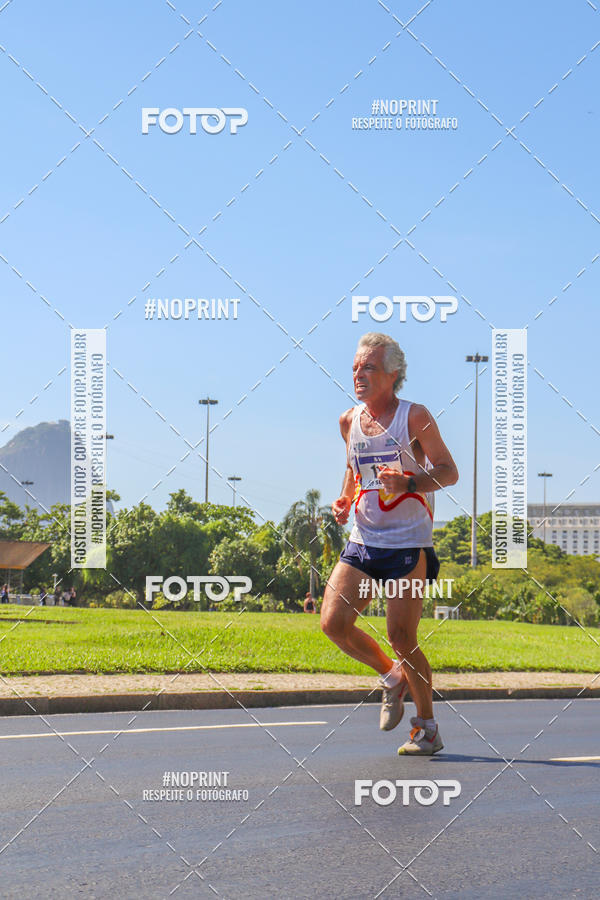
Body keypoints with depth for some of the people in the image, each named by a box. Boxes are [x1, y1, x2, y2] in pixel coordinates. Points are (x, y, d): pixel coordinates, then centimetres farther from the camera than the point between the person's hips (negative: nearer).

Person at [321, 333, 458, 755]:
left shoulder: (415, 416, -7)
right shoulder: (349, 421, 9)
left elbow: (449, 471, -5)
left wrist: (409, 482, -22)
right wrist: (344, 500, 6)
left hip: (409, 543, -5)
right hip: (363, 542, 5)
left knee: (401, 636, -7)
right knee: (333, 622, -8)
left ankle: (427, 728, 11)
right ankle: (392, 675, 21)